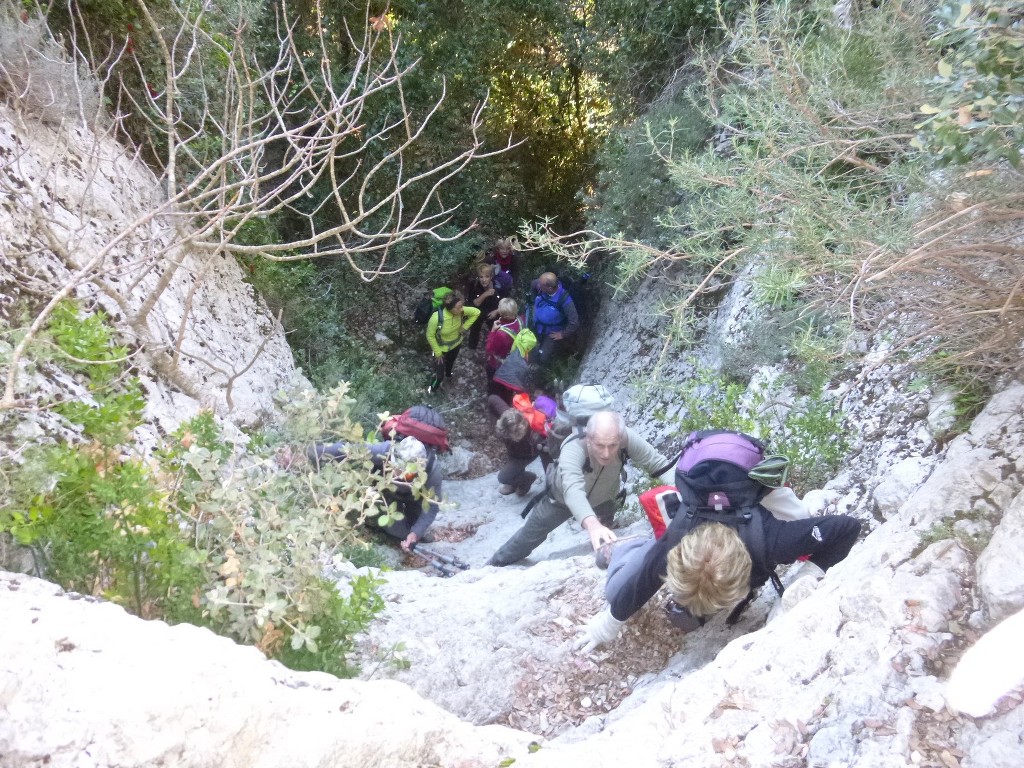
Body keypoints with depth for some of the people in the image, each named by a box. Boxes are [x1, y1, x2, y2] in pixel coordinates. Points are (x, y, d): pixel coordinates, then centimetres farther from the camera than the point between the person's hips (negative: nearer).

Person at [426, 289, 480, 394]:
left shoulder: (461, 310, -30)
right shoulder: (437, 318, -41)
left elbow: (476, 312, -10)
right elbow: (430, 336, -24)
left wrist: (464, 327, -13)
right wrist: (438, 353, -16)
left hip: (456, 344, 5)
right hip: (441, 348, -4)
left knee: (450, 362, 34)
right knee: (439, 375, 3)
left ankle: (448, 374, 70)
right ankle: (433, 389, 38)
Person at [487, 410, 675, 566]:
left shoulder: (627, 439, -38)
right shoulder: (573, 449, -47)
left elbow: (659, 464, -32)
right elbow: (573, 489, -62)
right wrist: (592, 524, -81)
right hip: (562, 496, -2)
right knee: (530, 534, 15)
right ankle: (494, 566, 39)